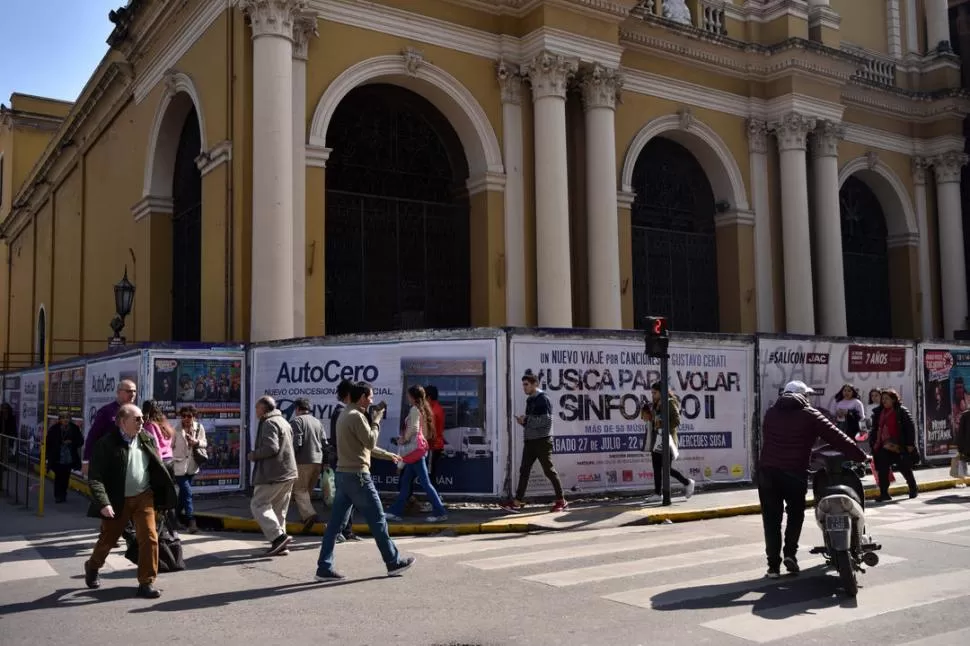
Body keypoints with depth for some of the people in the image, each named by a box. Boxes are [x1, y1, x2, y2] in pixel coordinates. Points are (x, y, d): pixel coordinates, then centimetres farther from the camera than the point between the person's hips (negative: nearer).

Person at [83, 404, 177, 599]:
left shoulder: (147, 439, 0)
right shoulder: (106, 444, -15)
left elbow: (157, 467, 9)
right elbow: (94, 478, -16)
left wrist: (163, 496, 5)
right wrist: (103, 503, -26)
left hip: (143, 497, 3)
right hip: (117, 500, -3)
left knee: (149, 538, -6)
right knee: (108, 539, 14)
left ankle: (147, 583, 5)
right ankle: (92, 567, 45)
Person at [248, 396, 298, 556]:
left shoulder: (269, 423, -11)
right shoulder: (283, 421, 21)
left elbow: (271, 447, -22)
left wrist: (253, 455, -8)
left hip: (273, 474, -10)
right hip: (288, 472, 10)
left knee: (258, 504, -4)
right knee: (279, 509, 12)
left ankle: (278, 536, -15)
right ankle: (280, 545, 12)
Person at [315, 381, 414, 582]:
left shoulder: (345, 415, 18)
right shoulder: (356, 416, -14)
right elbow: (371, 442, -14)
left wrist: (388, 455, 29)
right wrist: (376, 420, -3)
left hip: (343, 474, 9)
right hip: (357, 475, -9)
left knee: (336, 522, 7)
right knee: (377, 520, 2)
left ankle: (324, 567, 6)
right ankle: (393, 562, 11)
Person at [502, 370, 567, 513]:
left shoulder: (543, 399, -9)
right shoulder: (530, 400, 16)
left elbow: (546, 421, -18)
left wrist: (527, 420, -16)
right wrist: (523, 421, 3)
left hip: (542, 441, -8)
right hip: (529, 441, 8)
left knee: (549, 471, -1)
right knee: (524, 470, 4)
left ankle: (561, 501, 9)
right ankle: (517, 502, 4)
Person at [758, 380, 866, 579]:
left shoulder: (771, 413, 15)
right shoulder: (809, 415, 2)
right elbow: (836, 437, -1)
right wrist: (860, 456, 3)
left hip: (767, 471, 2)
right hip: (794, 473, -2)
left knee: (772, 518, 8)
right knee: (796, 513, 21)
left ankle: (773, 565, 7)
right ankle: (790, 553, 10)